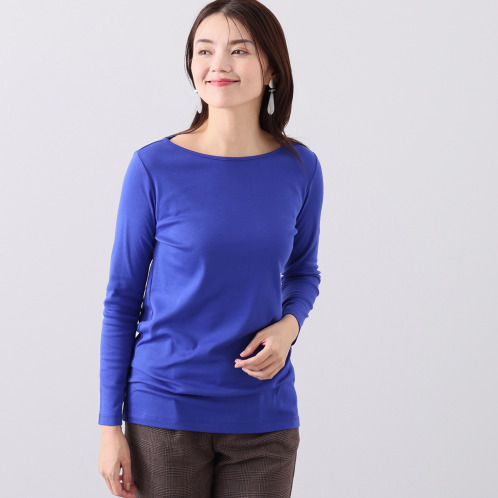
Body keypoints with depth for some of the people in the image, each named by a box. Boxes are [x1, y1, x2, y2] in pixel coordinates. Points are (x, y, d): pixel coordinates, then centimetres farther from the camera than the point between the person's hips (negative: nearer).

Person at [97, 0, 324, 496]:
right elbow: (122, 298, -2)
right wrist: (110, 424, -3)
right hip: (166, 415, -2)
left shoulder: (299, 168, -1)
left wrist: (288, 325, -8)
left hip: (265, 418, 2)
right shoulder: (154, 167, -8)